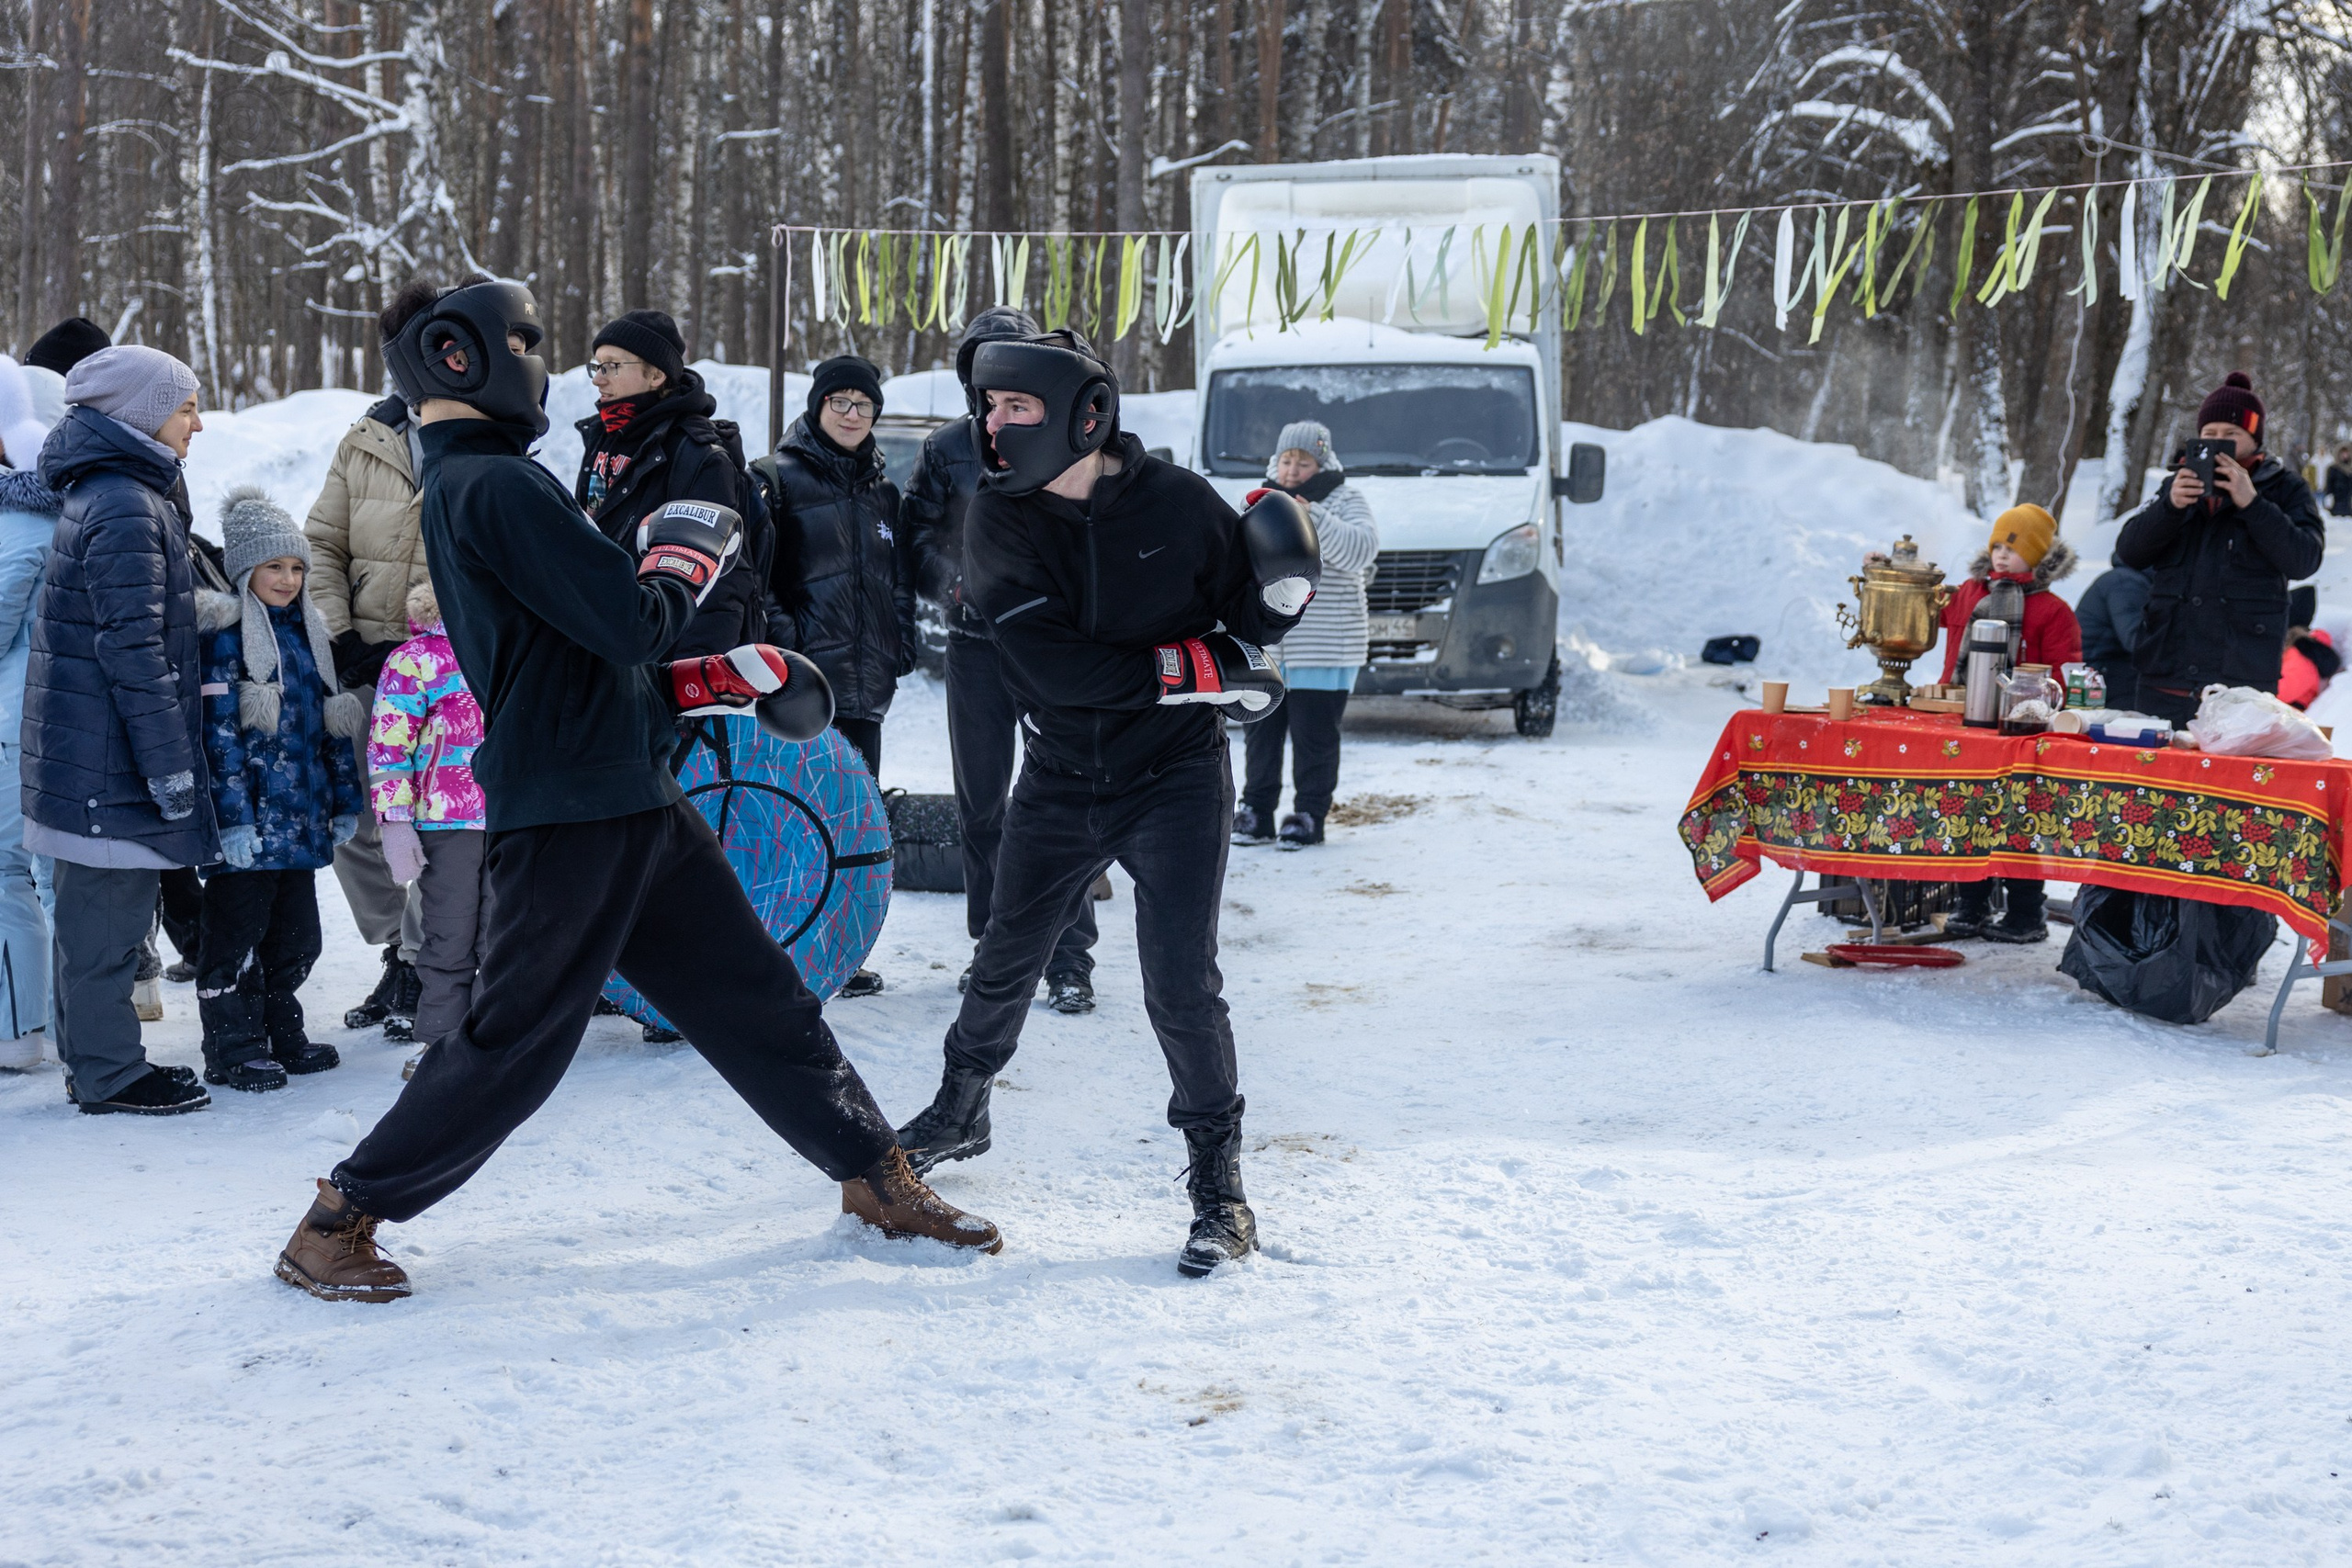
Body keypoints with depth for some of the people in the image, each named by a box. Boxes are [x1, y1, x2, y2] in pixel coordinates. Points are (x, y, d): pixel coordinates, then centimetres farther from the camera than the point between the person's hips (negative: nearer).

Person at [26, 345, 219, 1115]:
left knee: (93, 908, 17)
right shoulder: (125, 508, -18)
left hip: (84, 752, 10)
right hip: (112, 759, -10)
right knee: (109, 910, -1)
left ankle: (94, 1057, 27)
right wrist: (171, 764, -19)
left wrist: (171, 753, 22)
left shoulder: (106, 493, 15)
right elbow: (133, 649, -22)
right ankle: (108, 1073, 9)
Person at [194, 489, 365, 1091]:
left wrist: (346, 799, 15)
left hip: (301, 817, 7)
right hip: (251, 819, -7)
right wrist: (234, 816, -18)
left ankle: (281, 1035, 26)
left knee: (295, 937, 13)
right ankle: (233, 1049, 7)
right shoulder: (225, 635, -7)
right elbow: (219, 733, -13)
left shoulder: (309, 632, 14)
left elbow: (334, 723, 18)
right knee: (236, 933, 0)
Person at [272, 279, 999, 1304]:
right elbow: (632, 624, -20)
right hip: (568, 816, -10)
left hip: (635, 804, 10)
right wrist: (691, 547, 0)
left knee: (756, 996, 13)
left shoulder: (463, 488, 18)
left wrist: (718, 678, 18)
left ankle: (874, 1176, 24)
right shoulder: (497, 486, -15)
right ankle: (340, 1220, 10)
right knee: (514, 1044, -4)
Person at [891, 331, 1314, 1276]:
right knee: (1004, 965, 16)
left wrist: (1282, 591, -23)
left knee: (1181, 986, -10)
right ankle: (958, 1115, 42)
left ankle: (1219, 1181, 7)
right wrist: (1207, 669, -23)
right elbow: (1060, 668, -22)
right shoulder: (998, 522, -11)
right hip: (1060, 783, 3)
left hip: (1175, 780, -2)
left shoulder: (1177, 503, -12)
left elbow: (1248, 618, 1)